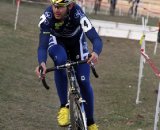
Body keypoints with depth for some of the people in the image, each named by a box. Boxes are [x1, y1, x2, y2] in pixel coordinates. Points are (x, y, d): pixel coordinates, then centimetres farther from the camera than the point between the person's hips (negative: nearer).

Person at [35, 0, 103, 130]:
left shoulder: (78, 14, -39)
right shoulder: (47, 17, -35)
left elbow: (96, 39, -45)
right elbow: (42, 45, -38)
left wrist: (95, 53, -68)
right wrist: (42, 63, -58)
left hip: (76, 42, 0)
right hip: (57, 42, 0)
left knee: (84, 82, -8)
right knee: (60, 59, -35)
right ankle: (64, 106, -22)